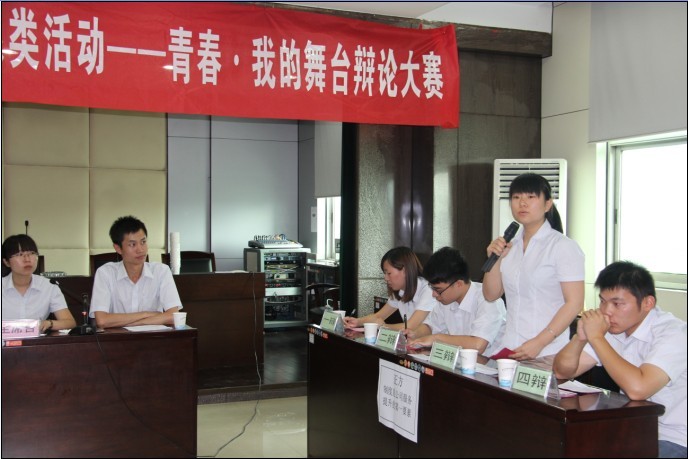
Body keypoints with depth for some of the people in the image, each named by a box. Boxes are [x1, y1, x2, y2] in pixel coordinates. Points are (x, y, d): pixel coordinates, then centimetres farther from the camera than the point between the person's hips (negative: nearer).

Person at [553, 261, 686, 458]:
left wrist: (596, 337, -26)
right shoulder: (614, 328, 3)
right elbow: (562, 372, 4)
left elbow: (637, 388, -35)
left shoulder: (674, 334, -19)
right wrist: (580, 337, -15)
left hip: (674, 440, -7)